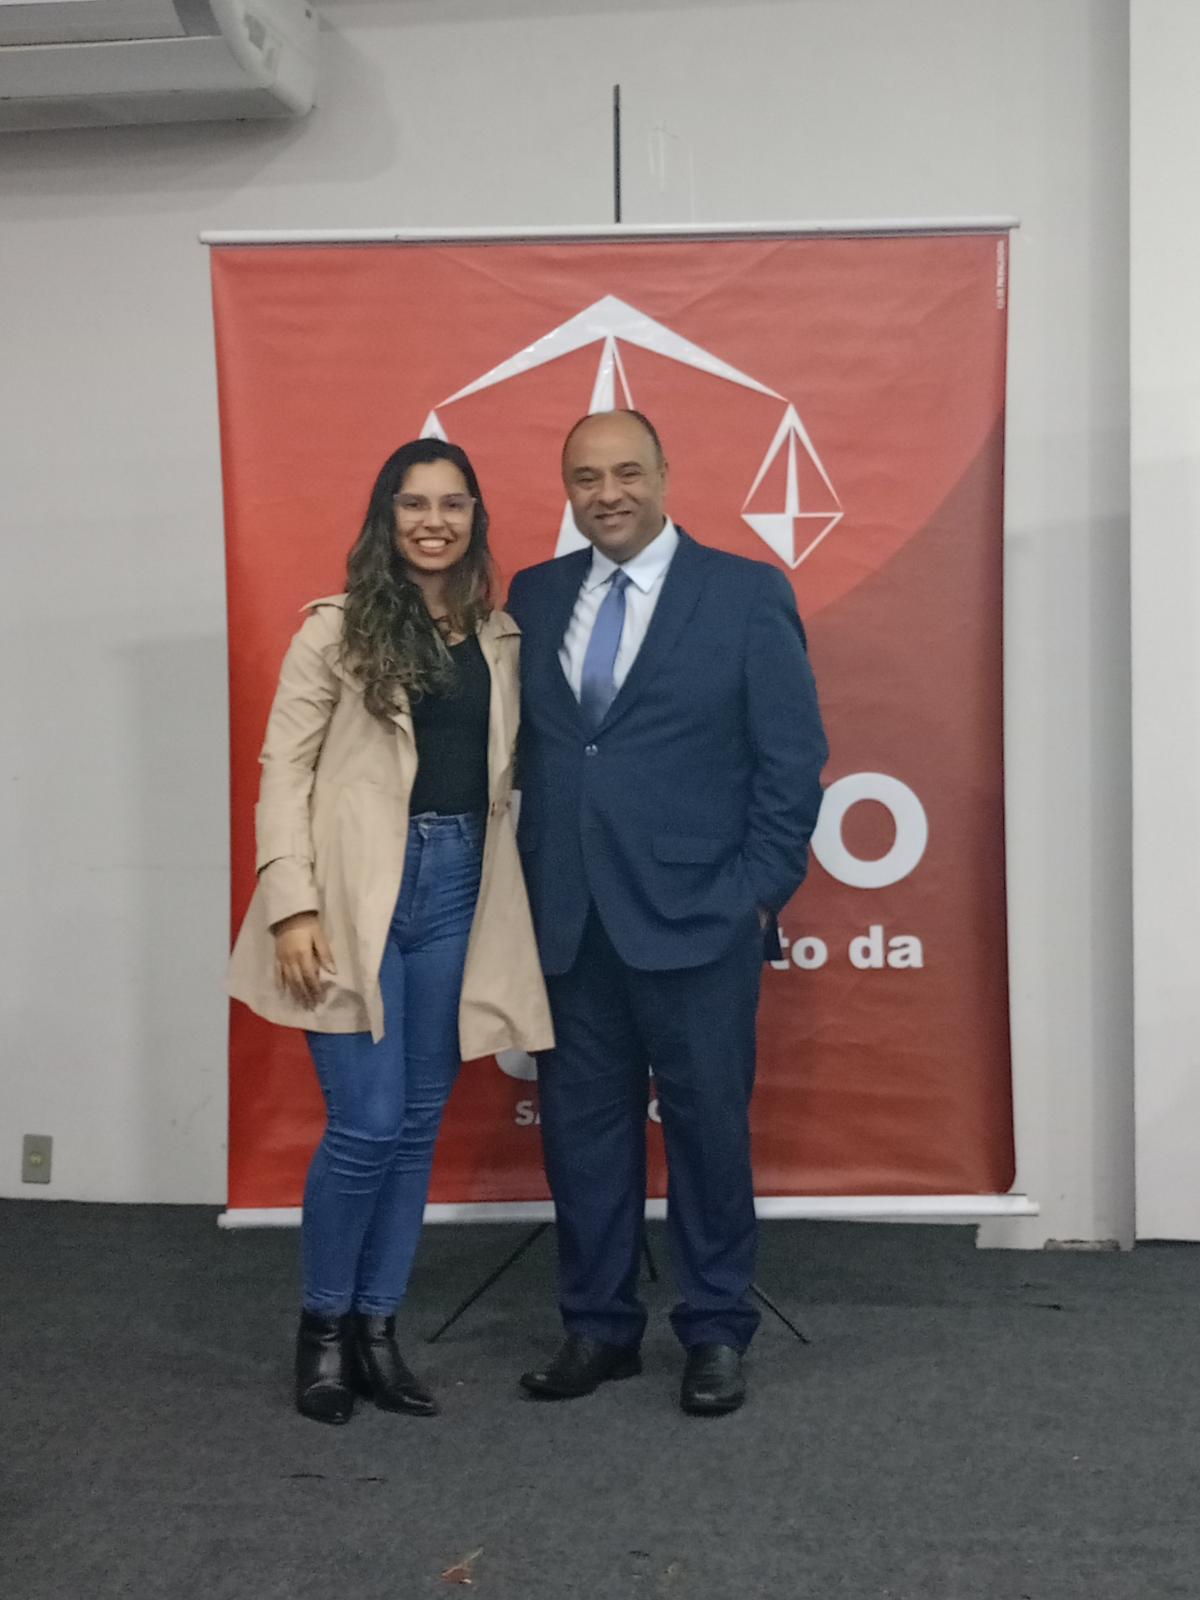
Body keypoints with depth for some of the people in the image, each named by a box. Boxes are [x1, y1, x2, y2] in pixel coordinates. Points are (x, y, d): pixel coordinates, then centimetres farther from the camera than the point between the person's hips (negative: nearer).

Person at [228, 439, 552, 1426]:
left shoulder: (501, 639, 12)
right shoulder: (339, 629, 1)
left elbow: (505, 771, 13)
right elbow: (284, 768, -2)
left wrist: (502, 889, 2)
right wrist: (292, 905, -11)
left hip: (460, 891, 4)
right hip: (357, 892, -4)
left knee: (420, 1124, 8)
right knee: (367, 1123, -7)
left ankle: (377, 1330, 21)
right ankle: (322, 1326, 15)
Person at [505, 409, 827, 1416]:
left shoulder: (748, 594, -1)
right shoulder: (535, 597, 10)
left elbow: (793, 757, -2)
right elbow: (518, 748, 11)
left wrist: (763, 891, -7)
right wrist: (524, 889, 5)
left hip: (698, 919, -3)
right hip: (567, 921, 4)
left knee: (709, 1126, 5)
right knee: (581, 1127, 10)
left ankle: (717, 1334, 21)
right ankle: (598, 1327, 25)